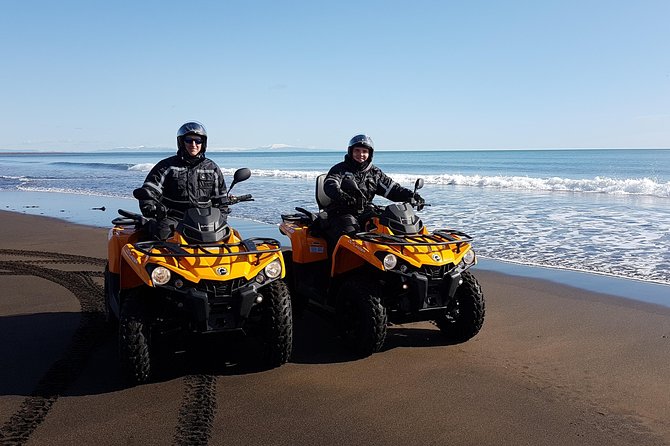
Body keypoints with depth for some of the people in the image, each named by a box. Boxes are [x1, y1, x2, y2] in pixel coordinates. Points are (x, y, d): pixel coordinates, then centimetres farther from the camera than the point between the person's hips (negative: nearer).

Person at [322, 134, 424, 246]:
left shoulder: (375, 173, 17)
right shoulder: (340, 169, 5)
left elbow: (392, 188, 13)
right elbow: (329, 186, -14)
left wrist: (412, 196, -5)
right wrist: (342, 196, -37)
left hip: (365, 214, 4)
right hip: (341, 214, -4)